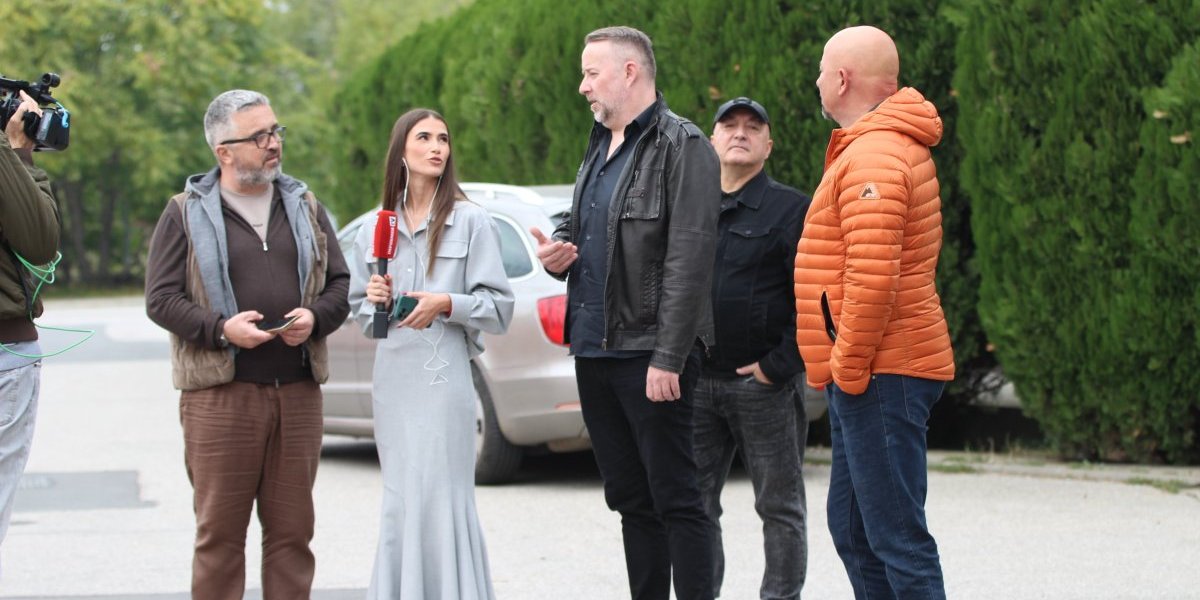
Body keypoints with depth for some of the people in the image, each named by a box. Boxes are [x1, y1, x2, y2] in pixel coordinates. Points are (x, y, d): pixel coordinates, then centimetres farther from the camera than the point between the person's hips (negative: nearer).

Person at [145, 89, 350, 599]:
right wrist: (220, 328, -15)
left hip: (298, 391, 4)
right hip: (219, 394, -3)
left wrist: (315, 317, -4)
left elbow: (340, 283, 18)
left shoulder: (304, 207, 15)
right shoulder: (186, 213, 3)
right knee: (219, 530, -2)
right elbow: (160, 298, 0)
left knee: (292, 529, 5)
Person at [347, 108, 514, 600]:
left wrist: (446, 304, -17)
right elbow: (359, 311, 20)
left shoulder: (471, 222, 0)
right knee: (398, 503, 6)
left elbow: (498, 308, -2)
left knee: (439, 498, -8)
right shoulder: (374, 230, 12)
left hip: (444, 377, -4)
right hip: (392, 379, 4)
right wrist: (374, 299, -1)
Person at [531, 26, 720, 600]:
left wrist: (668, 357, -21)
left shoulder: (681, 146, -9)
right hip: (593, 350, 9)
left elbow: (690, 258, -16)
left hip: (648, 353, -9)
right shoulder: (599, 149, 18)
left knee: (674, 498, -6)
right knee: (629, 498, 11)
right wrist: (558, 251, 5)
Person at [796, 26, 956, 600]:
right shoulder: (891, 146, 20)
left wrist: (849, 368, -17)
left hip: (878, 376, -11)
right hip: (870, 375, 11)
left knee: (896, 536, -10)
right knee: (853, 530, 15)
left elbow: (872, 280, -24)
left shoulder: (873, 158, -15)